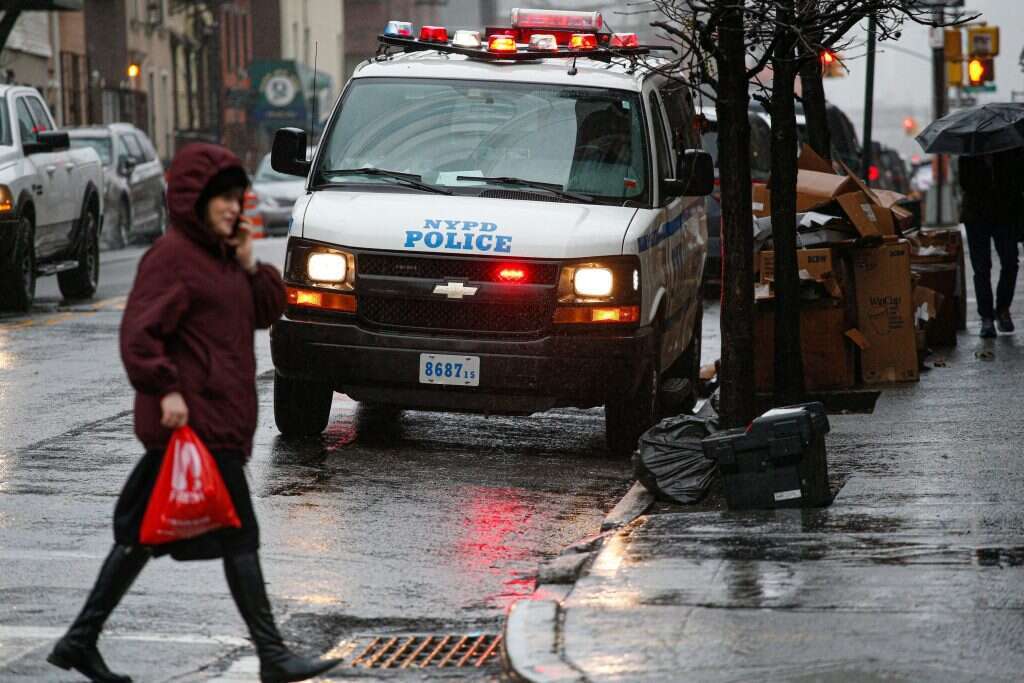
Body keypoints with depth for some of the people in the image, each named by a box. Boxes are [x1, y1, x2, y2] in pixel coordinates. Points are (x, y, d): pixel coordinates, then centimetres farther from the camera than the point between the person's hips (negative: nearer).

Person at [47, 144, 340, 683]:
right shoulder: (171, 256, -12)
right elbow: (139, 333, -18)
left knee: (143, 534, 12)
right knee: (239, 537, -7)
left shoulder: (222, 255, 18)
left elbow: (267, 312, 18)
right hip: (193, 418, -10)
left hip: (221, 418, 10)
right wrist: (165, 390, -24)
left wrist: (250, 265, 4)